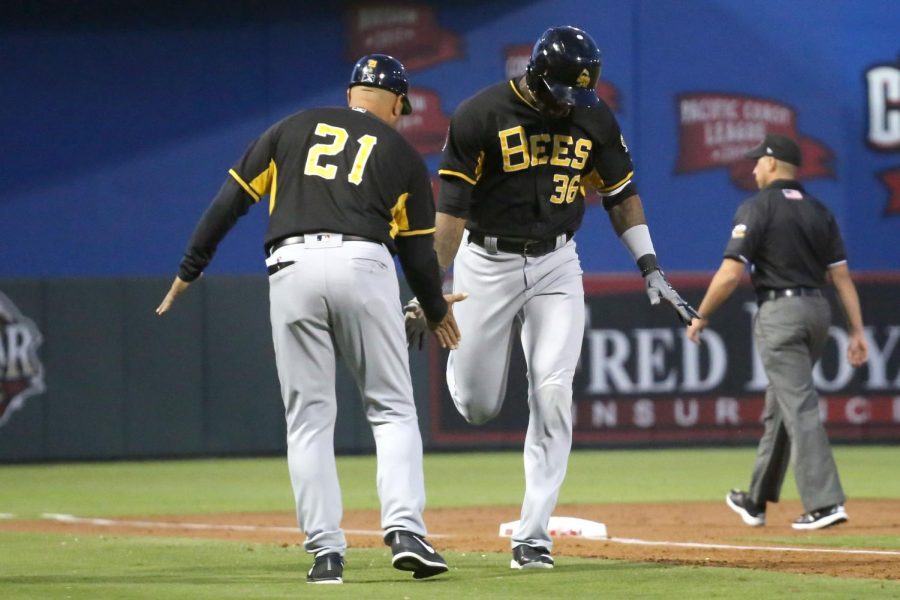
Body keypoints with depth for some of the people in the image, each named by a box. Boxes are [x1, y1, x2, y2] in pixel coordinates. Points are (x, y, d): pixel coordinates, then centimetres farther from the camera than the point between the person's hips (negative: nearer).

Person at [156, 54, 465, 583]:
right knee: (392, 409, 8)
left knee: (309, 419, 7)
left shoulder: (293, 130, 19)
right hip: (364, 266, -1)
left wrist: (189, 271, 19)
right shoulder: (403, 156, 16)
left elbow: (230, 202, 13)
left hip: (292, 268, 1)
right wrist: (437, 310, 32)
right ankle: (405, 530, -9)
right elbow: (418, 251, 15)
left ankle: (326, 552, 2)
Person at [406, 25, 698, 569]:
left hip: (556, 265, 2)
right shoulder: (481, 117, -16)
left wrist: (651, 268, -2)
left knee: (552, 396, -11)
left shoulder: (595, 119, -4)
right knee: (477, 406, 3)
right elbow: (450, 208, -16)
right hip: (486, 264, -2)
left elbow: (621, 192, 8)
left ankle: (533, 535, -7)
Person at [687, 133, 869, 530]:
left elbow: (730, 274, -13)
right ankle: (758, 500, 27)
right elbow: (842, 276, 7)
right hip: (817, 310, 7)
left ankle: (824, 502, -19)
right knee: (779, 407, 17)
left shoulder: (757, 208, -8)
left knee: (799, 407, -11)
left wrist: (700, 317, -1)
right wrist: (857, 331, 7)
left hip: (779, 312, -7)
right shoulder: (819, 211, 12)